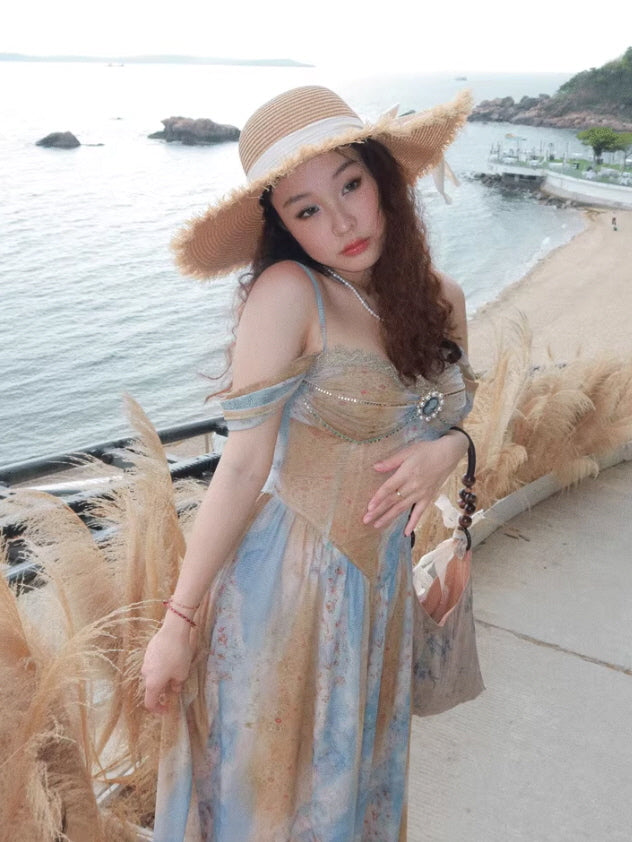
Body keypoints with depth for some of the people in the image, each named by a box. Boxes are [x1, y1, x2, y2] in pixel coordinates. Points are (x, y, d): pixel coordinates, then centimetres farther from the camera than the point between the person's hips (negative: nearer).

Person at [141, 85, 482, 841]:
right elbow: (244, 466, -16)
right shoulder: (288, 292, -17)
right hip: (286, 583, -5)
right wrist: (178, 620, -15)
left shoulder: (442, 300, 1)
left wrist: (445, 450, -9)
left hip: (383, 582, 5)